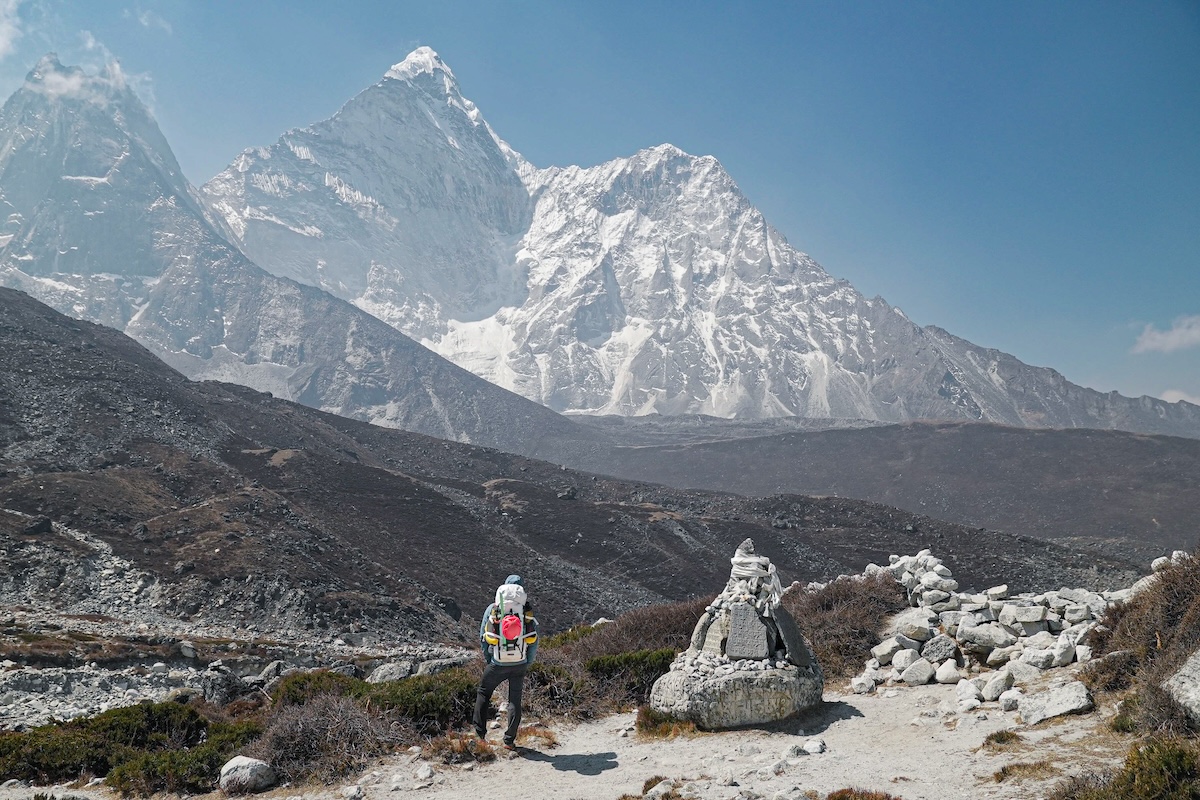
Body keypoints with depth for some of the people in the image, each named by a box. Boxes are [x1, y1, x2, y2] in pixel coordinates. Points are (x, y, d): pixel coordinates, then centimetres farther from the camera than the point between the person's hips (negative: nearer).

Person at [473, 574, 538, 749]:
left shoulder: (492, 609, -2)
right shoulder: (527, 610, -3)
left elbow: (483, 638, 0)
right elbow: (534, 640, -3)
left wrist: (487, 661, 12)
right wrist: (527, 663, 9)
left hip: (497, 664, 0)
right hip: (519, 665, 0)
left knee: (483, 694, 20)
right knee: (515, 701, 14)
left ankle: (480, 734, 18)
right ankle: (510, 740, 14)